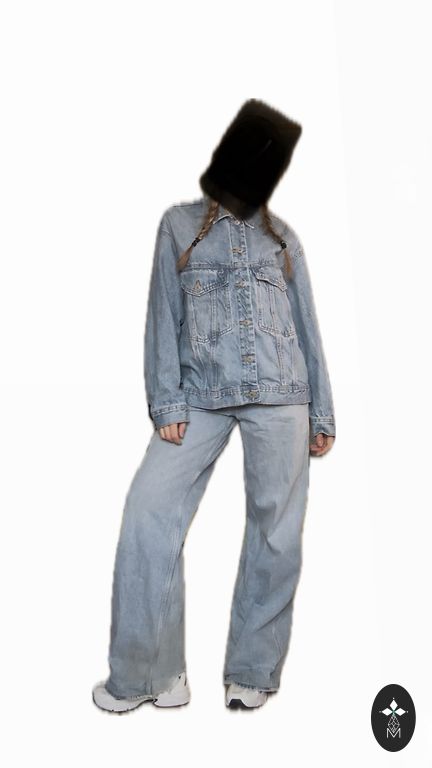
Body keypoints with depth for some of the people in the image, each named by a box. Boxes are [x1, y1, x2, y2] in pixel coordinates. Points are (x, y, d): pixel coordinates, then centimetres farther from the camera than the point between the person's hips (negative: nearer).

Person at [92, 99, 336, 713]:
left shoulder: (283, 236, 19)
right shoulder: (180, 223, 14)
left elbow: (307, 325, 16)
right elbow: (164, 316, 5)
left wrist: (322, 412, 9)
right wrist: (167, 403, -6)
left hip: (281, 396, 2)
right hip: (200, 396, -1)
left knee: (277, 530, -1)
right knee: (148, 517, -11)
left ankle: (252, 672, 13)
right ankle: (147, 673, 2)